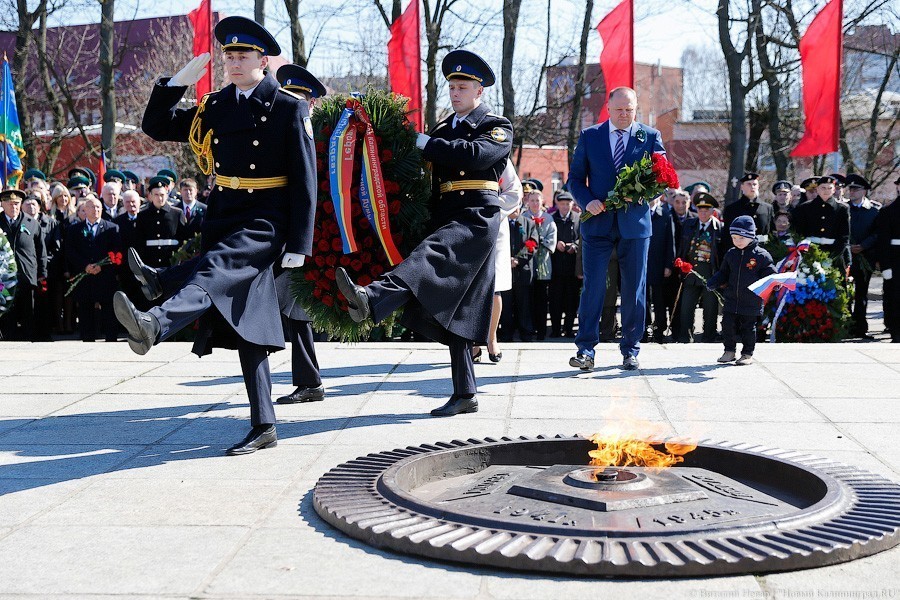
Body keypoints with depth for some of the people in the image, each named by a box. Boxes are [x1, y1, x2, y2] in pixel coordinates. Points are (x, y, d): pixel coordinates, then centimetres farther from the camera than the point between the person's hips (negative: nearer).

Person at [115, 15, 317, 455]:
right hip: (223, 218, 6)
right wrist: (178, 82, 3)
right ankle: (263, 427, 9)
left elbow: (304, 180, -8)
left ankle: (154, 323, -60)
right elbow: (156, 127, 16)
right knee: (244, 321, 5)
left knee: (214, 269, -34)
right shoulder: (217, 106, 12)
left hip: (265, 221, -6)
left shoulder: (289, 108, -4)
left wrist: (299, 245, -12)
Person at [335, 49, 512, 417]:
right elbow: (435, 182, 20)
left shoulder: (498, 127, 4)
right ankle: (464, 395, 9)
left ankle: (370, 300, -61)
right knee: (450, 310, 4)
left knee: (428, 258, -35)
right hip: (446, 220, 7)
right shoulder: (443, 130, 24)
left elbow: (476, 154, -16)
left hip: (477, 217, -7)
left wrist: (426, 144, -13)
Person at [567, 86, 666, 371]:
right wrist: (587, 201, -11)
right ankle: (585, 350, -3)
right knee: (593, 286, -6)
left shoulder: (650, 137, 7)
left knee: (634, 289, 5)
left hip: (635, 222, 1)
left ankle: (630, 350, 15)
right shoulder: (589, 136, 7)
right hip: (598, 221, -1)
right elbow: (575, 177, 7)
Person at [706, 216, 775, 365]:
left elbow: (770, 274, -5)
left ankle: (747, 354, 19)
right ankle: (730, 351, 20)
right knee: (728, 325, 4)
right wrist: (713, 282, -1)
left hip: (751, 301, -4)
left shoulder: (761, 255, -7)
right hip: (731, 299, 4)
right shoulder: (731, 254, 6)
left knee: (748, 328, 6)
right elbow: (723, 273, 15)